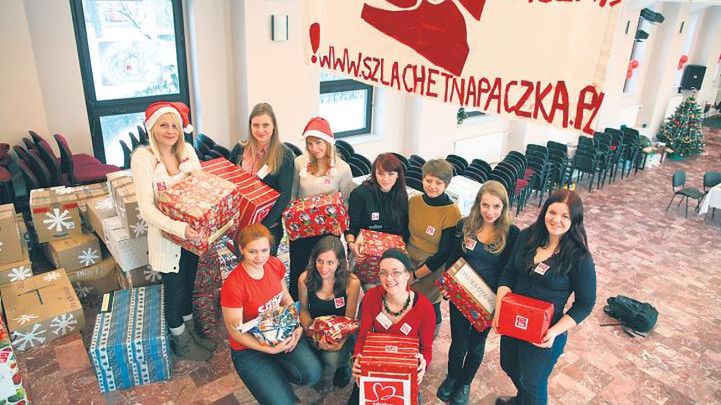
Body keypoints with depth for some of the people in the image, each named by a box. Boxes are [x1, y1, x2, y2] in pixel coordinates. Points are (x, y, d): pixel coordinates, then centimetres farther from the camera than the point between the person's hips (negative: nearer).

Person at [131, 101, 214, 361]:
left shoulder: (187, 150, -3)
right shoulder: (143, 158, -18)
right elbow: (146, 208, -24)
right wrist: (179, 228, -36)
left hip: (192, 230, 5)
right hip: (165, 234, -5)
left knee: (188, 283, 20)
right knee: (174, 289, 11)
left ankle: (190, 330, 42)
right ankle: (181, 342, 32)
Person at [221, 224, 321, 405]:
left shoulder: (275, 265, -10)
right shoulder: (232, 285, -27)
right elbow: (235, 332, -16)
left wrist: (297, 325, -9)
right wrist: (270, 349, -21)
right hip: (250, 347, -4)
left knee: (312, 374, -18)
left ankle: (275, 369, 12)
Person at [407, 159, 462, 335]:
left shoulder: (452, 212, -19)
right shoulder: (414, 201, -6)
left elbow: (444, 253, -16)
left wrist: (415, 275, -14)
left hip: (431, 270, -4)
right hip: (409, 261, 4)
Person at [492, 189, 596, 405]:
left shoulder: (580, 258, -20)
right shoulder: (527, 236, -8)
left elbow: (585, 304, -12)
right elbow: (509, 274, -1)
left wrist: (555, 331, -21)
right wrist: (499, 308, -12)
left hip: (543, 334, -5)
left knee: (533, 383, 17)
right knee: (509, 367, 29)